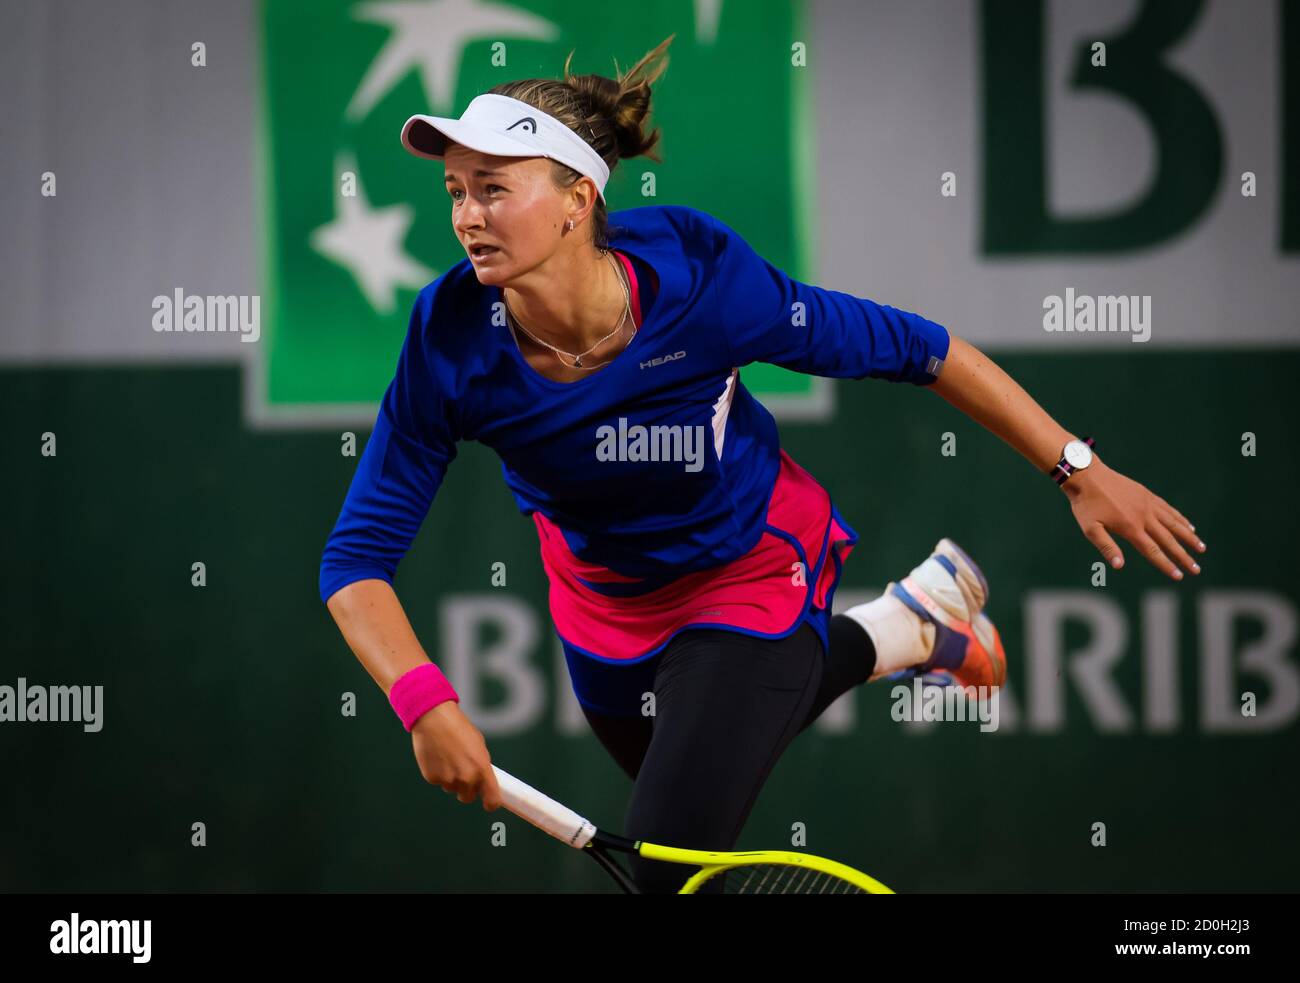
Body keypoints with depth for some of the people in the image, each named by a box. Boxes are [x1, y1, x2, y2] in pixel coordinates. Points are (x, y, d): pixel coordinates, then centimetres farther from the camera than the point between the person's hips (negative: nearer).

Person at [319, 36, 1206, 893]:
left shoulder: (699, 281, -37)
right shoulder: (453, 338, -32)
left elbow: (920, 351, -23)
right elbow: (359, 557, -26)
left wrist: (1078, 470, -21)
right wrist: (425, 703, -43)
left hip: (751, 564, -4)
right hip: (602, 593, 4)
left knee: (673, 861, -15)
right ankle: (904, 624, 48)